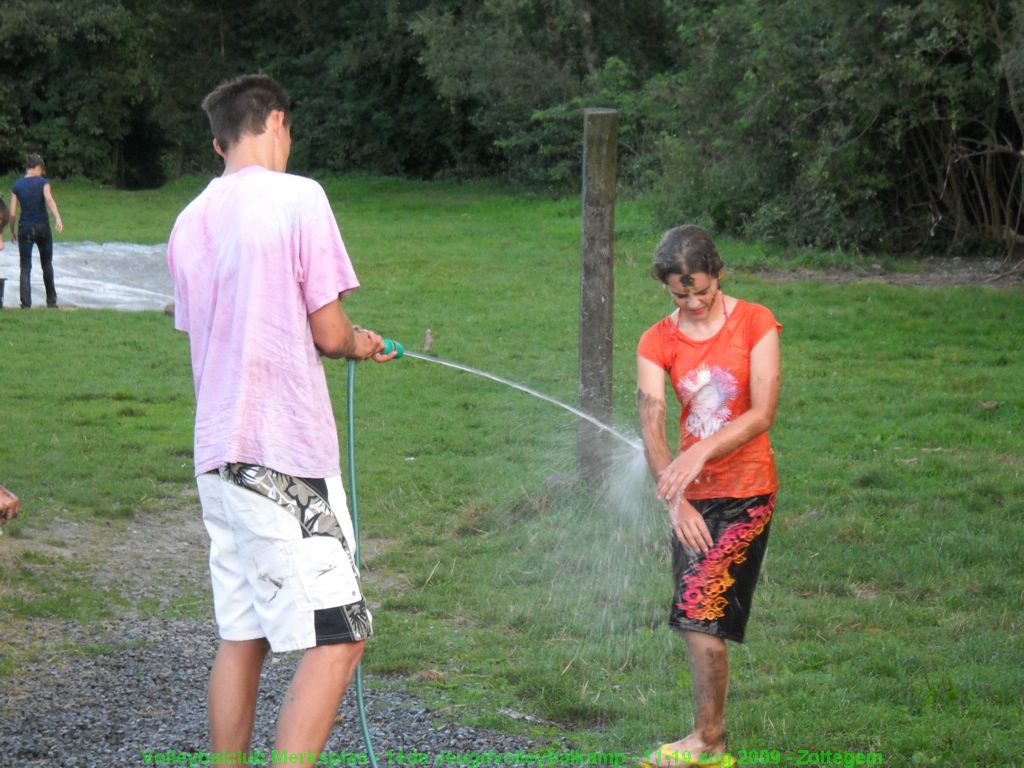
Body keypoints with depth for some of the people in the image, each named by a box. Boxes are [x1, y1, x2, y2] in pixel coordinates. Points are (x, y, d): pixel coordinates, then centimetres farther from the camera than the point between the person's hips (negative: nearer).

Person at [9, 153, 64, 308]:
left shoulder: (17, 185, 0)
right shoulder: (42, 182, -5)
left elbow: (12, 213, -1)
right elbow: (49, 199, -23)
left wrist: (12, 231, 13)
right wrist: (58, 218, -35)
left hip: (25, 228, 1)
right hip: (42, 226, 0)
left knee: (25, 268, 2)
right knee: (47, 264, 17)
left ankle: (26, 304, -8)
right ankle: (51, 301, 23)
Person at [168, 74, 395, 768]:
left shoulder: (190, 222, 12)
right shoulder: (298, 197, -8)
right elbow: (328, 333, -9)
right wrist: (359, 343, 15)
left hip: (217, 454, 8)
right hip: (287, 456, -8)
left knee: (242, 636, 14)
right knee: (338, 638, -7)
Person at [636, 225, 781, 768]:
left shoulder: (755, 324, -5)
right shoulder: (657, 343, 3)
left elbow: (763, 412, -14)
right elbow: (651, 428, -7)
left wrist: (702, 452, -26)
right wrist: (674, 498, -22)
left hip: (746, 493, -4)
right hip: (693, 498, 4)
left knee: (700, 615, -14)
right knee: (699, 624, 6)